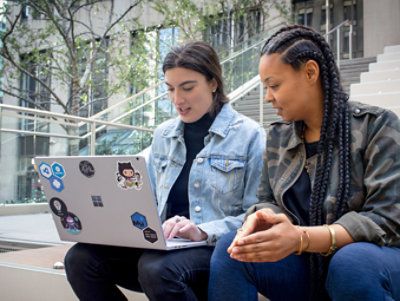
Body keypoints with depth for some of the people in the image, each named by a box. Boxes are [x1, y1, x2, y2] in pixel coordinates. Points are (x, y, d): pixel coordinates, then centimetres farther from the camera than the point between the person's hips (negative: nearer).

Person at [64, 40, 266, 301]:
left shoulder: (249, 135, -2)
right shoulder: (163, 135, 16)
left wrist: (204, 232, -22)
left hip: (218, 249, -5)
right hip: (162, 245, 6)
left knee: (157, 267, -37)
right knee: (81, 258, -18)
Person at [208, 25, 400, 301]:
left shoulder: (377, 126, -8)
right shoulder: (277, 136, 9)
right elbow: (269, 201, 10)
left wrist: (301, 238, -31)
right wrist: (261, 217, -18)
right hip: (306, 267, 4)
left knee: (353, 262, -37)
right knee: (230, 249, -21)